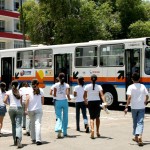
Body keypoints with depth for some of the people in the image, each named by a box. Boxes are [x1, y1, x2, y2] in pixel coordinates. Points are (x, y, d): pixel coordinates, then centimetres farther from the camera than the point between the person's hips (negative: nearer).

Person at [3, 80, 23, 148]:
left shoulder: (8, 92, 3)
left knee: (13, 124, 17)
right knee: (18, 125, -6)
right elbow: (21, 102, 5)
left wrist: (8, 103, 15)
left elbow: (4, 101, -6)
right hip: (19, 108, -1)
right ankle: (18, 138, -31)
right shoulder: (20, 92, 5)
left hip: (11, 108, 1)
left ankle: (15, 140, 19)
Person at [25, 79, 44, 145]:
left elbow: (27, 99, -11)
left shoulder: (29, 90, 0)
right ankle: (38, 140, -18)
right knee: (38, 124, -6)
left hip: (30, 109, 1)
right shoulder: (41, 90, 4)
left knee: (32, 124, 16)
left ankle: (33, 139, 25)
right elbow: (42, 102, 6)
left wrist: (26, 109, -9)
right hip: (38, 109, -1)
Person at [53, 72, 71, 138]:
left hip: (58, 101, 0)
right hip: (64, 101, 0)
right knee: (65, 117, 14)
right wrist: (69, 98, 6)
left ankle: (59, 129, -24)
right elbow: (67, 94, -14)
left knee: (59, 117, 2)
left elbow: (54, 95, -2)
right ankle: (64, 132, 21)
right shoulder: (67, 85, -3)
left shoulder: (56, 85, -2)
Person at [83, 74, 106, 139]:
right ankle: (97, 132, 21)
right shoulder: (99, 86, -2)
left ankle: (92, 130, -24)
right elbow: (102, 95, -15)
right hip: (97, 102, 1)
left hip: (90, 102, -1)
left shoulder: (87, 86, -2)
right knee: (97, 117, 17)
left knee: (92, 117, 1)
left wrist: (85, 101, 21)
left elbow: (84, 96, 2)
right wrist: (104, 102, -22)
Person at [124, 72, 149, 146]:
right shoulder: (143, 86, 2)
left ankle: (136, 137, 26)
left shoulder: (130, 87, -7)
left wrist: (126, 107, -12)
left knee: (135, 122, 15)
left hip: (134, 107, -1)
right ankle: (139, 136, -22)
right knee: (140, 122, -1)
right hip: (142, 107, 1)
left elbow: (129, 97, -15)